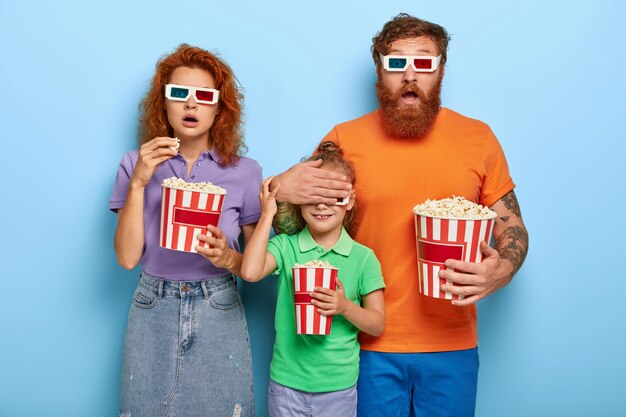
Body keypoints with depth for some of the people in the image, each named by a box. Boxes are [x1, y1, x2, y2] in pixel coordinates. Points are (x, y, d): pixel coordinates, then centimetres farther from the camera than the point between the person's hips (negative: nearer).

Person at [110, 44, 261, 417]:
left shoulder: (245, 172, -5)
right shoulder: (136, 165, -2)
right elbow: (128, 257, -8)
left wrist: (228, 258, -20)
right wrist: (138, 183, -15)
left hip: (219, 315, 0)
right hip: (153, 312, 1)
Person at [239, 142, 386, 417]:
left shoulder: (363, 257, -5)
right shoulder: (285, 246, -5)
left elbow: (377, 325, -1)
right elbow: (250, 272, -24)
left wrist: (346, 307, -20)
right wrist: (267, 214, -17)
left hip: (338, 386, 0)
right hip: (286, 383, 0)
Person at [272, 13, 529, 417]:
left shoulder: (478, 138, 0)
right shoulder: (344, 139, -3)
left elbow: (512, 229, 6)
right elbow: (291, 233, 2)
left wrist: (500, 271, -15)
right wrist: (280, 190, -20)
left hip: (453, 344, 1)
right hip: (370, 343, -1)